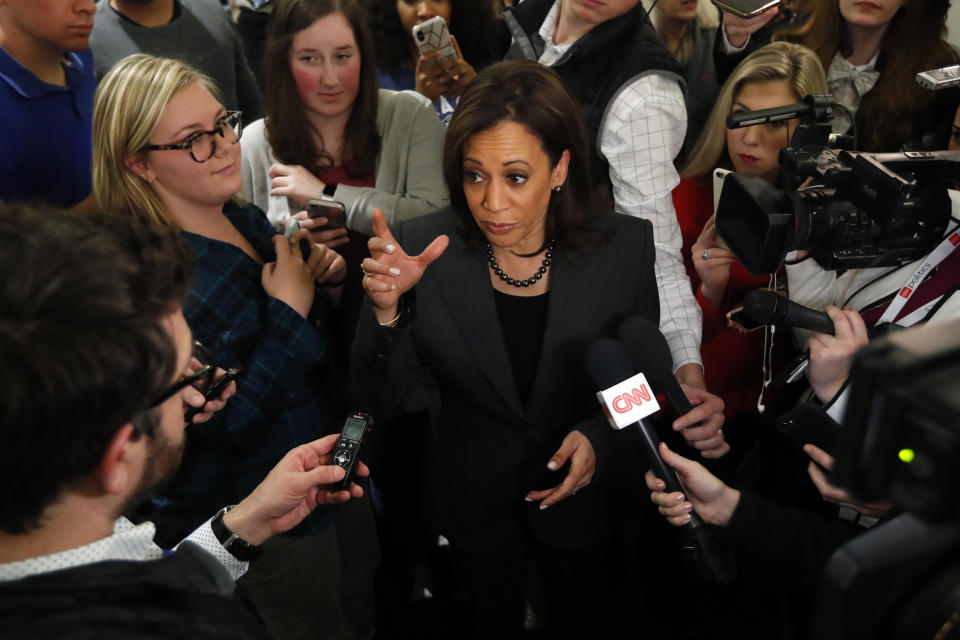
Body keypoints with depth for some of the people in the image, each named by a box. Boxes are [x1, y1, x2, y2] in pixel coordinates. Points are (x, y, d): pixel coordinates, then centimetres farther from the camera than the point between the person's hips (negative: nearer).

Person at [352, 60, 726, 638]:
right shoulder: (423, 249, -21)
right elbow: (385, 400, -17)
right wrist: (387, 309, -35)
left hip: (583, 497, 1)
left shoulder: (625, 246, -19)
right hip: (473, 502, 0)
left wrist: (601, 439, -24)